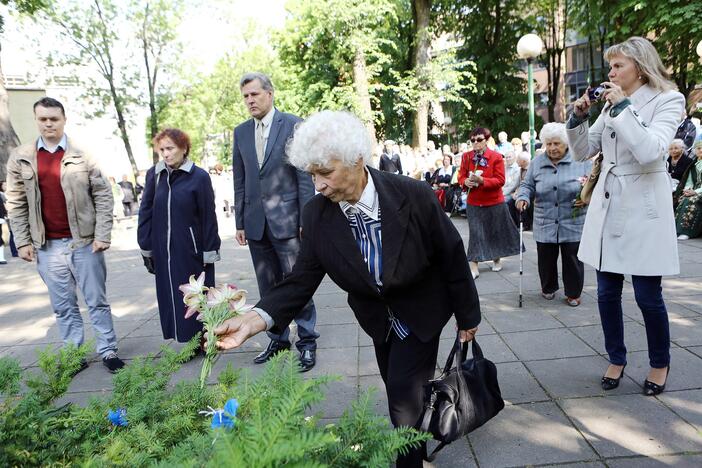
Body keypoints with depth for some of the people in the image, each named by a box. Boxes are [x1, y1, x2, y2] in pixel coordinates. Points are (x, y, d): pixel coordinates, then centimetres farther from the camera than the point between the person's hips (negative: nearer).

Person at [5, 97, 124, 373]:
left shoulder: (84, 155, -1)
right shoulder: (20, 158, 5)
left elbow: (103, 196, -2)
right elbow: (16, 204, 6)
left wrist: (102, 235, -8)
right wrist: (22, 241, 0)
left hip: (84, 242, -2)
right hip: (47, 246, 2)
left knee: (97, 301, 6)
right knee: (63, 306, 11)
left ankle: (108, 351, 17)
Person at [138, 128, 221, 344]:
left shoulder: (199, 177, -7)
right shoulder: (154, 174, 3)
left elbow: (208, 217, -5)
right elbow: (146, 213, 7)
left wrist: (210, 252, -6)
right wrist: (146, 249, 5)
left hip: (192, 251, -4)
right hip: (164, 252, 4)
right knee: (171, 298, 8)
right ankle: (187, 342, 21)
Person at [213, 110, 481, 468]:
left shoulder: (414, 196, -28)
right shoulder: (317, 214, -19)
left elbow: (452, 256, -16)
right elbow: (302, 280, -16)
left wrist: (467, 315, -5)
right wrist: (254, 319, -33)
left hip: (422, 310, -3)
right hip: (378, 316, 4)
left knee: (404, 394, -7)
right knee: (399, 390, 18)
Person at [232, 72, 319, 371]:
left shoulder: (293, 125, -2)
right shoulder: (240, 132, 12)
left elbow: (304, 175, -5)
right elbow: (239, 181, 13)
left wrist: (306, 219, -10)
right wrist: (240, 222, 10)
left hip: (286, 219, -5)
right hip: (256, 222, 5)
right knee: (268, 288, 12)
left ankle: (307, 341, 13)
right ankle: (278, 339, 25)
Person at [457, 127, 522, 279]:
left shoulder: (496, 157, -9)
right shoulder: (466, 157, 1)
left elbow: (500, 180, -14)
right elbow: (461, 176, 6)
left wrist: (482, 180, -28)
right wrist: (466, 182, -18)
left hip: (494, 202, -1)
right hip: (473, 203, 2)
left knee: (495, 231, 13)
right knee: (475, 233, -2)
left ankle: (497, 259, 36)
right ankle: (473, 267, -1)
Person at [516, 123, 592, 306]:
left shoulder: (582, 161, -1)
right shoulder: (537, 163, 6)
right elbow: (527, 185, 10)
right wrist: (523, 197, -11)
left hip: (573, 224, -2)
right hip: (545, 224, 2)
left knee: (572, 260, 4)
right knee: (546, 259, 10)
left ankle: (573, 293, 20)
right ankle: (548, 288, 31)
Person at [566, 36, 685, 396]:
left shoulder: (668, 100, -5)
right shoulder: (613, 103, 12)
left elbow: (649, 151, -22)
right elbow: (582, 152, 12)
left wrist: (623, 107, -17)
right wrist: (578, 117, -2)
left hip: (643, 209, -5)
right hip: (607, 206, 5)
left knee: (648, 295, 3)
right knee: (607, 293, 9)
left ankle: (659, 364, 25)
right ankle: (616, 359, 25)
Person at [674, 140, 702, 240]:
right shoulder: (693, 165, 19)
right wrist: (688, 189, -7)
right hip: (693, 191, 5)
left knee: (690, 201, -33)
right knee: (682, 200, -26)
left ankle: (686, 232, -38)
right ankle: (676, 228, -32)